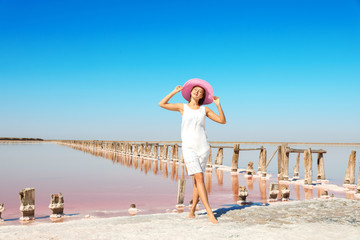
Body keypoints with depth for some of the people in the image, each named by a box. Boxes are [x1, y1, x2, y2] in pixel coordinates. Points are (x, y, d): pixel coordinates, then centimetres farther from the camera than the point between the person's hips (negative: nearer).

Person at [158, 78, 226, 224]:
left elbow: (222, 121, 8)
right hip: (188, 148, -2)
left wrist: (218, 105, -2)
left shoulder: (204, 110, 11)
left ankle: (192, 210, 19)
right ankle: (210, 213, -16)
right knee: (199, 178, -14)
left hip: (203, 147, 2)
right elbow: (162, 104, 5)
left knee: (196, 180, 3)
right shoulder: (183, 107, 10)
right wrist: (175, 91, 6)